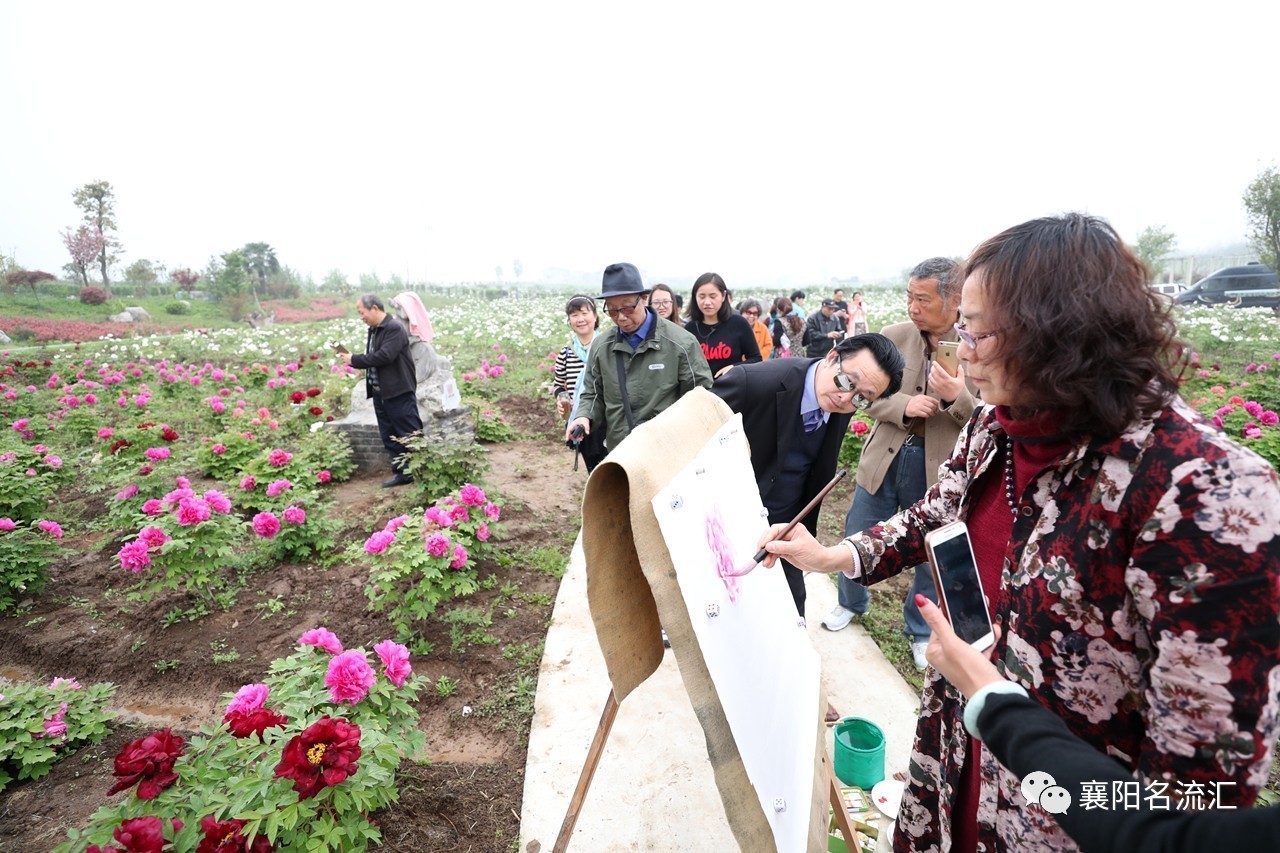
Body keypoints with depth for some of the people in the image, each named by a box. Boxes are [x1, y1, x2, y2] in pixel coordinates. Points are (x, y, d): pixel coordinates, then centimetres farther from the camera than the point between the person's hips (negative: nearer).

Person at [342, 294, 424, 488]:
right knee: (389, 437, 12)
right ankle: (402, 473, 20)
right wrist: (353, 358, 0)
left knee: (411, 435, -3)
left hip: (398, 393, -9)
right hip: (380, 392, 9)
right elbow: (372, 357, 18)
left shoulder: (395, 328, -13)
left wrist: (355, 360, -15)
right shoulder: (374, 330, 14)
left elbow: (384, 356, -23)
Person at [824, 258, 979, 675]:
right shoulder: (894, 335, -4)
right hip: (886, 455, 2)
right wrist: (904, 405, -19)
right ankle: (851, 603, 44)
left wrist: (957, 397, -29)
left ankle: (920, 631, 39)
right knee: (857, 538, 16)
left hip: (939, 469, -2)